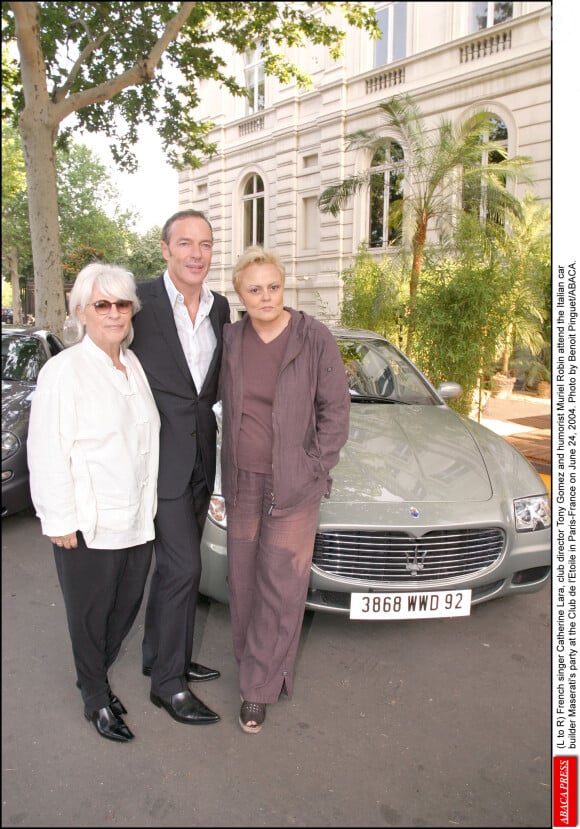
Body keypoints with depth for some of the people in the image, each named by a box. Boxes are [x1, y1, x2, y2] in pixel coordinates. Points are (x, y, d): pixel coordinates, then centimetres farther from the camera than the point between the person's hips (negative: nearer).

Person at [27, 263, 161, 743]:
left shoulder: (136, 366, 7)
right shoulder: (64, 371, -13)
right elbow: (48, 455, -14)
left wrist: (149, 503, 12)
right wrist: (60, 521, -14)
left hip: (137, 518, 6)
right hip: (88, 524, -6)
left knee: (127, 605, 18)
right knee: (90, 615, 11)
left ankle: (96, 677, 42)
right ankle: (97, 700, 33)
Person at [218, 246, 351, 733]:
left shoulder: (314, 338, -10)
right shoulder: (232, 339, 1)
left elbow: (335, 408, -5)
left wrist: (315, 466, -9)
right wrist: (229, 464, 8)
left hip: (294, 483, -4)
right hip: (242, 479, 4)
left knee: (281, 585, 2)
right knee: (243, 578, 14)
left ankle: (260, 686, 18)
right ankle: (254, 658, 36)